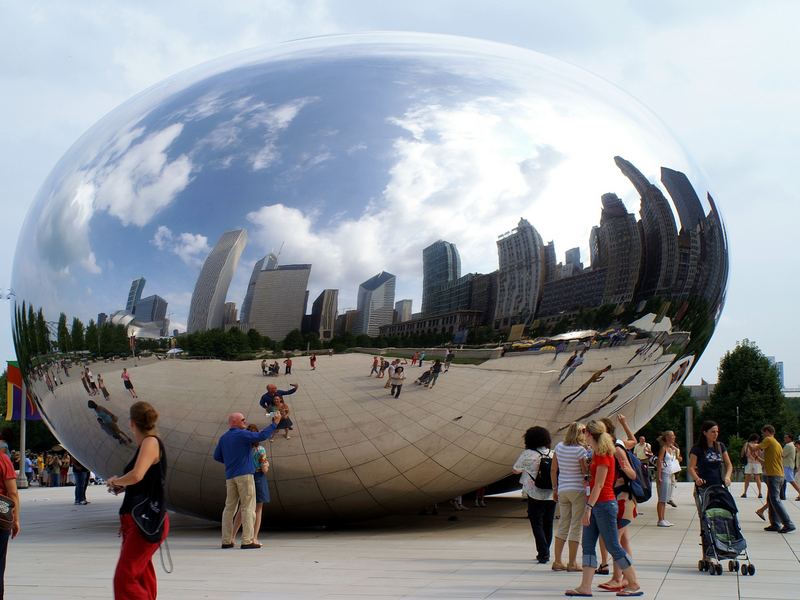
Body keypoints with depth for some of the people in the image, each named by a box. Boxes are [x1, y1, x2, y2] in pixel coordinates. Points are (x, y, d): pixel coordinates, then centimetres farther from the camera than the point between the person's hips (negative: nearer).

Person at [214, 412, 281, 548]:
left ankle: (226, 540, 8)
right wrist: (275, 423, -9)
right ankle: (247, 541, -10)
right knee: (248, 507, -5)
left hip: (230, 476, 7)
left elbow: (217, 456, 16)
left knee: (229, 507, 9)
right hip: (244, 474, -7)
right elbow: (262, 436, -16)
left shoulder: (223, 438, 13)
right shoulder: (242, 434, -8)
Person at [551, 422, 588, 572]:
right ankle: (572, 563, 4)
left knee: (563, 526, 12)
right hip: (578, 490, -6)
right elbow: (586, 473, -13)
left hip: (562, 490, 6)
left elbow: (553, 470, 9)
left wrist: (555, 489, 16)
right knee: (576, 527, 2)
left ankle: (557, 561, 12)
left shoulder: (559, 447, 3)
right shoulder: (580, 450, -14)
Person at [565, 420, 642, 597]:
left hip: (604, 504, -9)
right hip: (596, 504, 9)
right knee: (588, 545, 4)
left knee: (613, 546, -3)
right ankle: (585, 587, 3)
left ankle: (635, 585, 6)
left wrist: (589, 507, -23)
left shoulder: (603, 456, -15)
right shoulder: (597, 453, 11)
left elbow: (599, 485, -20)